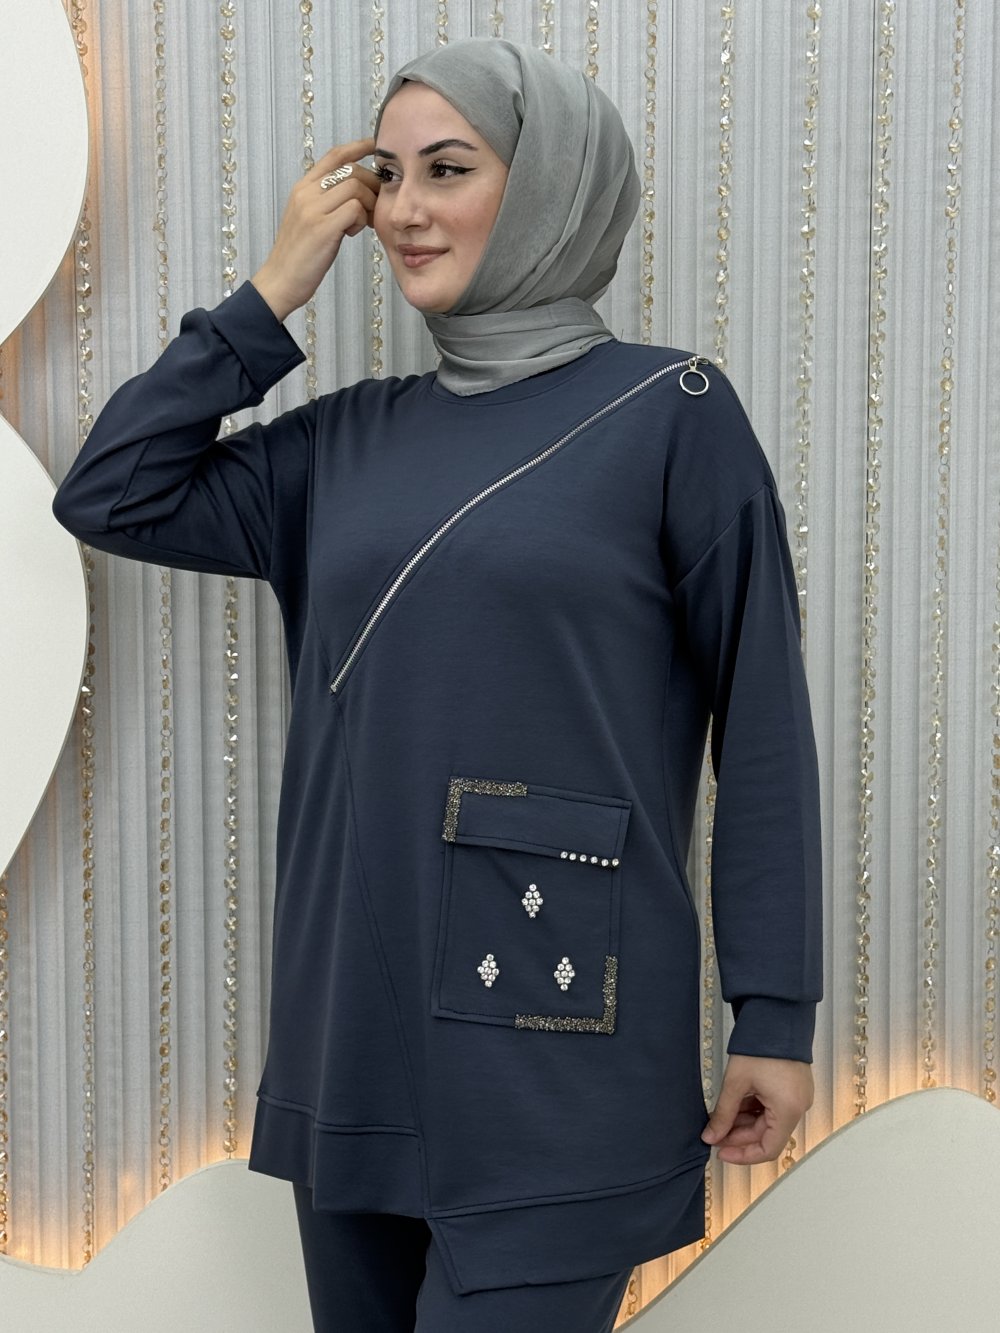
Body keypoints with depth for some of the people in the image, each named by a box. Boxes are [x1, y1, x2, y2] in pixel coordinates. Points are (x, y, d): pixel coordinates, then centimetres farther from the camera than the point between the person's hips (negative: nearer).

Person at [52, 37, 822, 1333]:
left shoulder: (669, 413, -4)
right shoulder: (352, 438, 11)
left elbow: (762, 724, -5)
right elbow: (110, 496, 7)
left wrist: (776, 1014, -7)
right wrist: (274, 292, 4)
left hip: (556, 1025, -5)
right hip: (353, 1018, 6)